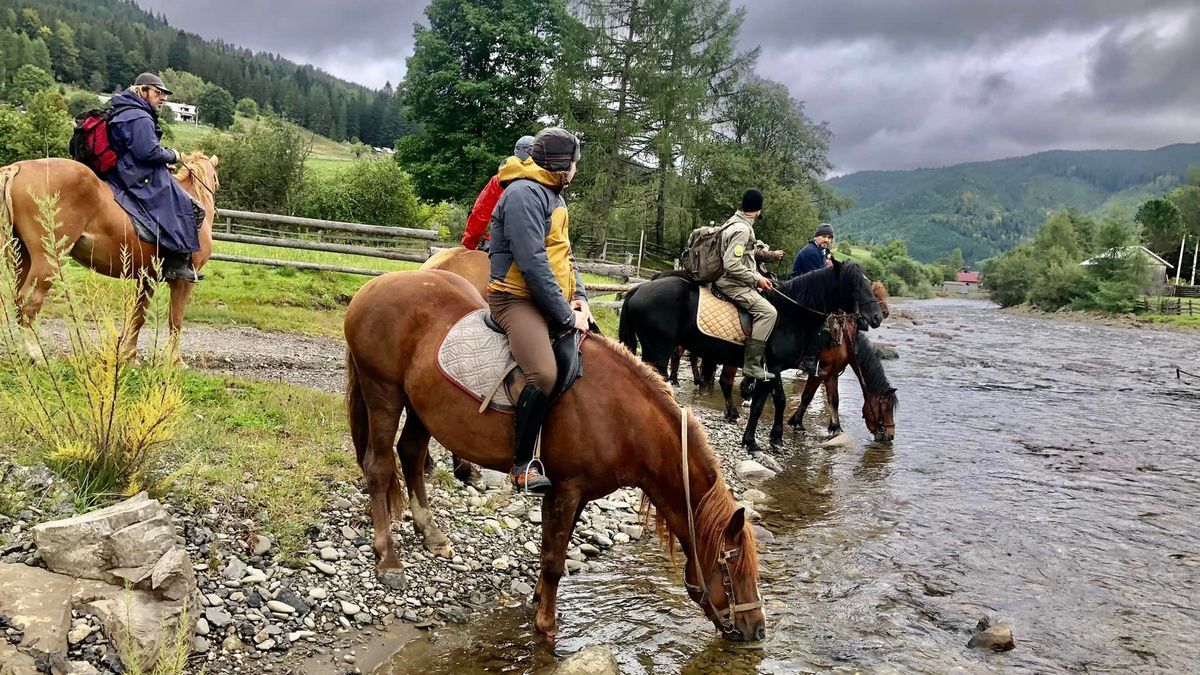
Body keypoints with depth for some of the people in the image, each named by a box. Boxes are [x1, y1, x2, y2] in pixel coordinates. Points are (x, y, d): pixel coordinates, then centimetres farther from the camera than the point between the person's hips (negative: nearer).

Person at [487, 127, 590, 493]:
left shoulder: (554, 196, 18)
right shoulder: (524, 194, -13)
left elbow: (564, 253, 20)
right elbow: (533, 263, -21)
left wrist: (579, 296, 3)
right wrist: (566, 316, -19)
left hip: (552, 300, 10)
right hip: (518, 298, -10)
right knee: (544, 375, -30)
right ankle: (523, 464, -15)